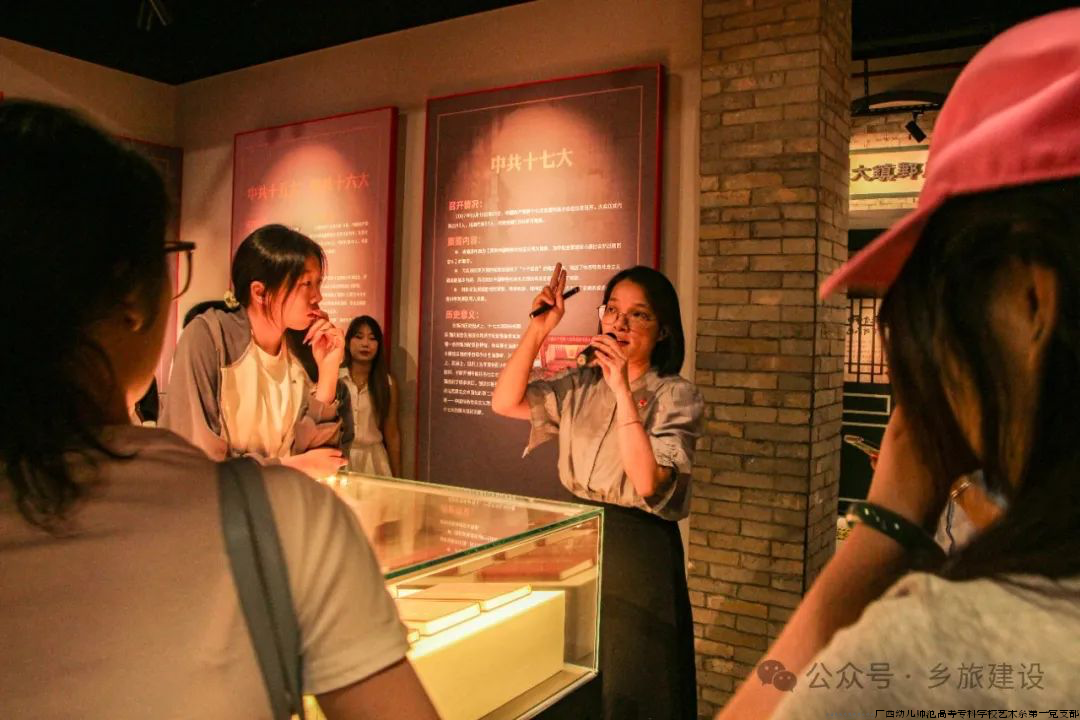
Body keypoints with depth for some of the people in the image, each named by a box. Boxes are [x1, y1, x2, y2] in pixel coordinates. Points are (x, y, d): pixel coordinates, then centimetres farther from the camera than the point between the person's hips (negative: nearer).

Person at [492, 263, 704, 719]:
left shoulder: (675, 396, -10)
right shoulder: (582, 385, 5)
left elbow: (647, 482, -23)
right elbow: (505, 403, -5)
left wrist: (622, 390, -26)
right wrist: (537, 330, -14)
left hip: (638, 551, -4)